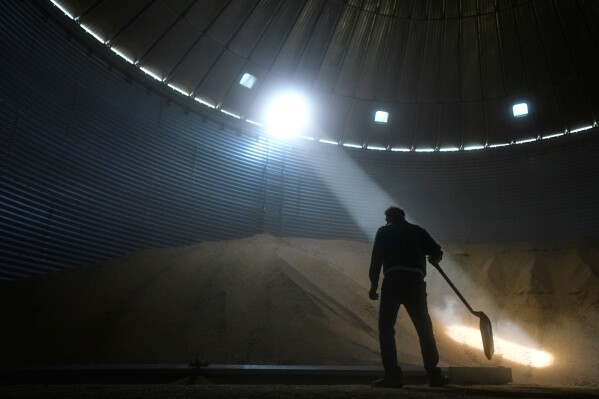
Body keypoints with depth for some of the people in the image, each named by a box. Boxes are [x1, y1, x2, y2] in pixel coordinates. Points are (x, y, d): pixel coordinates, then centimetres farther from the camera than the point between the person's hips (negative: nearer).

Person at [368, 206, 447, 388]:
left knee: (386, 328, 2)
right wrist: (432, 259, 42)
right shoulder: (418, 231, 21)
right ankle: (434, 374, 9)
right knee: (425, 329, 11)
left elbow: (376, 258, 4)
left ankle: (392, 375, -6)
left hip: (393, 280, -3)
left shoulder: (384, 231, 15)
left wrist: (373, 285, 5)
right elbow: (437, 253, 18)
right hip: (415, 282, 3)